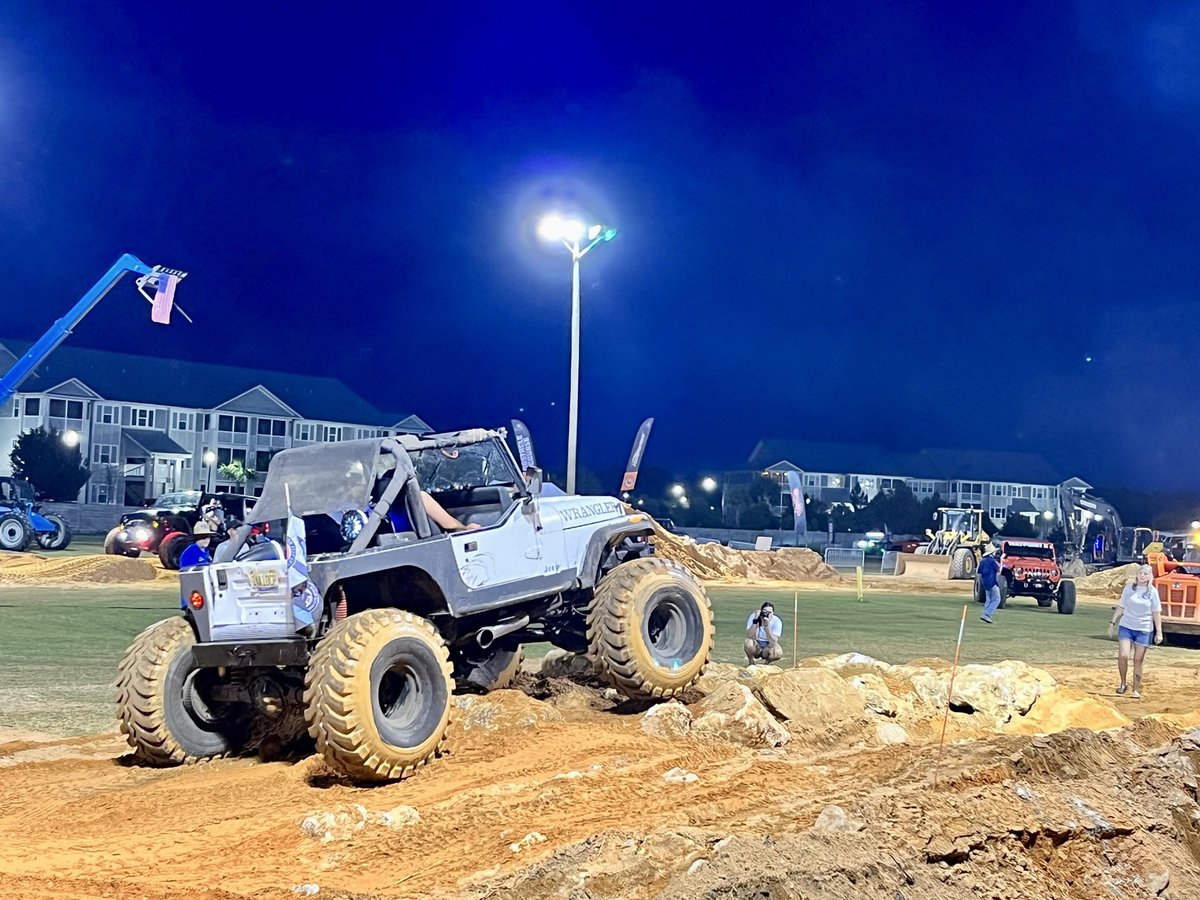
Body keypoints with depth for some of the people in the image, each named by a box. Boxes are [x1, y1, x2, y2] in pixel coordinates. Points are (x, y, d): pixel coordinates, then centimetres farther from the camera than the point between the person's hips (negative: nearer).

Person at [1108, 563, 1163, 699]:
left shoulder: (1152, 591, -1)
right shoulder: (1129, 588, 2)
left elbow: (1156, 613, 1)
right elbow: (1121, 607, 9)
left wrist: (1159, 632, -1)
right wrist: (1112, 623, 7)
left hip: (1143, 630, -1)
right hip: (1126, 626, 1)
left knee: (1138, 661, 3)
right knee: (1123, 656, -13)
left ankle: (1136, 690, 14)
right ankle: (1123, 683, 8)